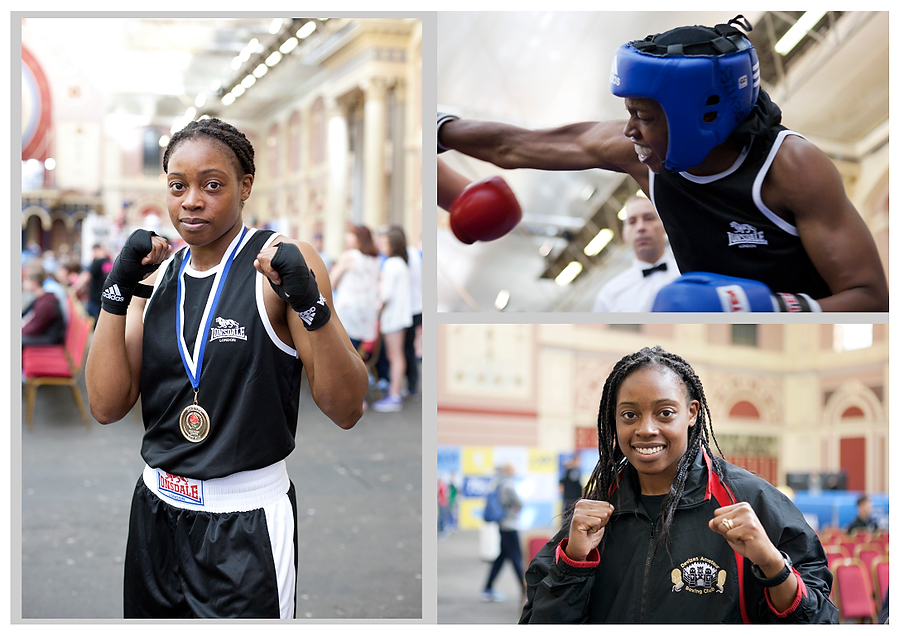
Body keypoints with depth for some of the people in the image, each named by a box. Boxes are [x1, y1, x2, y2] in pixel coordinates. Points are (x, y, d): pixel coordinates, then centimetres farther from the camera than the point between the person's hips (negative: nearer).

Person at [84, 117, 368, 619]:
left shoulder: (282, 262, -10)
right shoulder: (159, 276, 7)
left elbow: (346, 409, -14)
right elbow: (108, 405, -2)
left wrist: (310, 304, -28)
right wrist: (117, 291, -9)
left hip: (245, 526, -5)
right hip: (157, 514, 6)